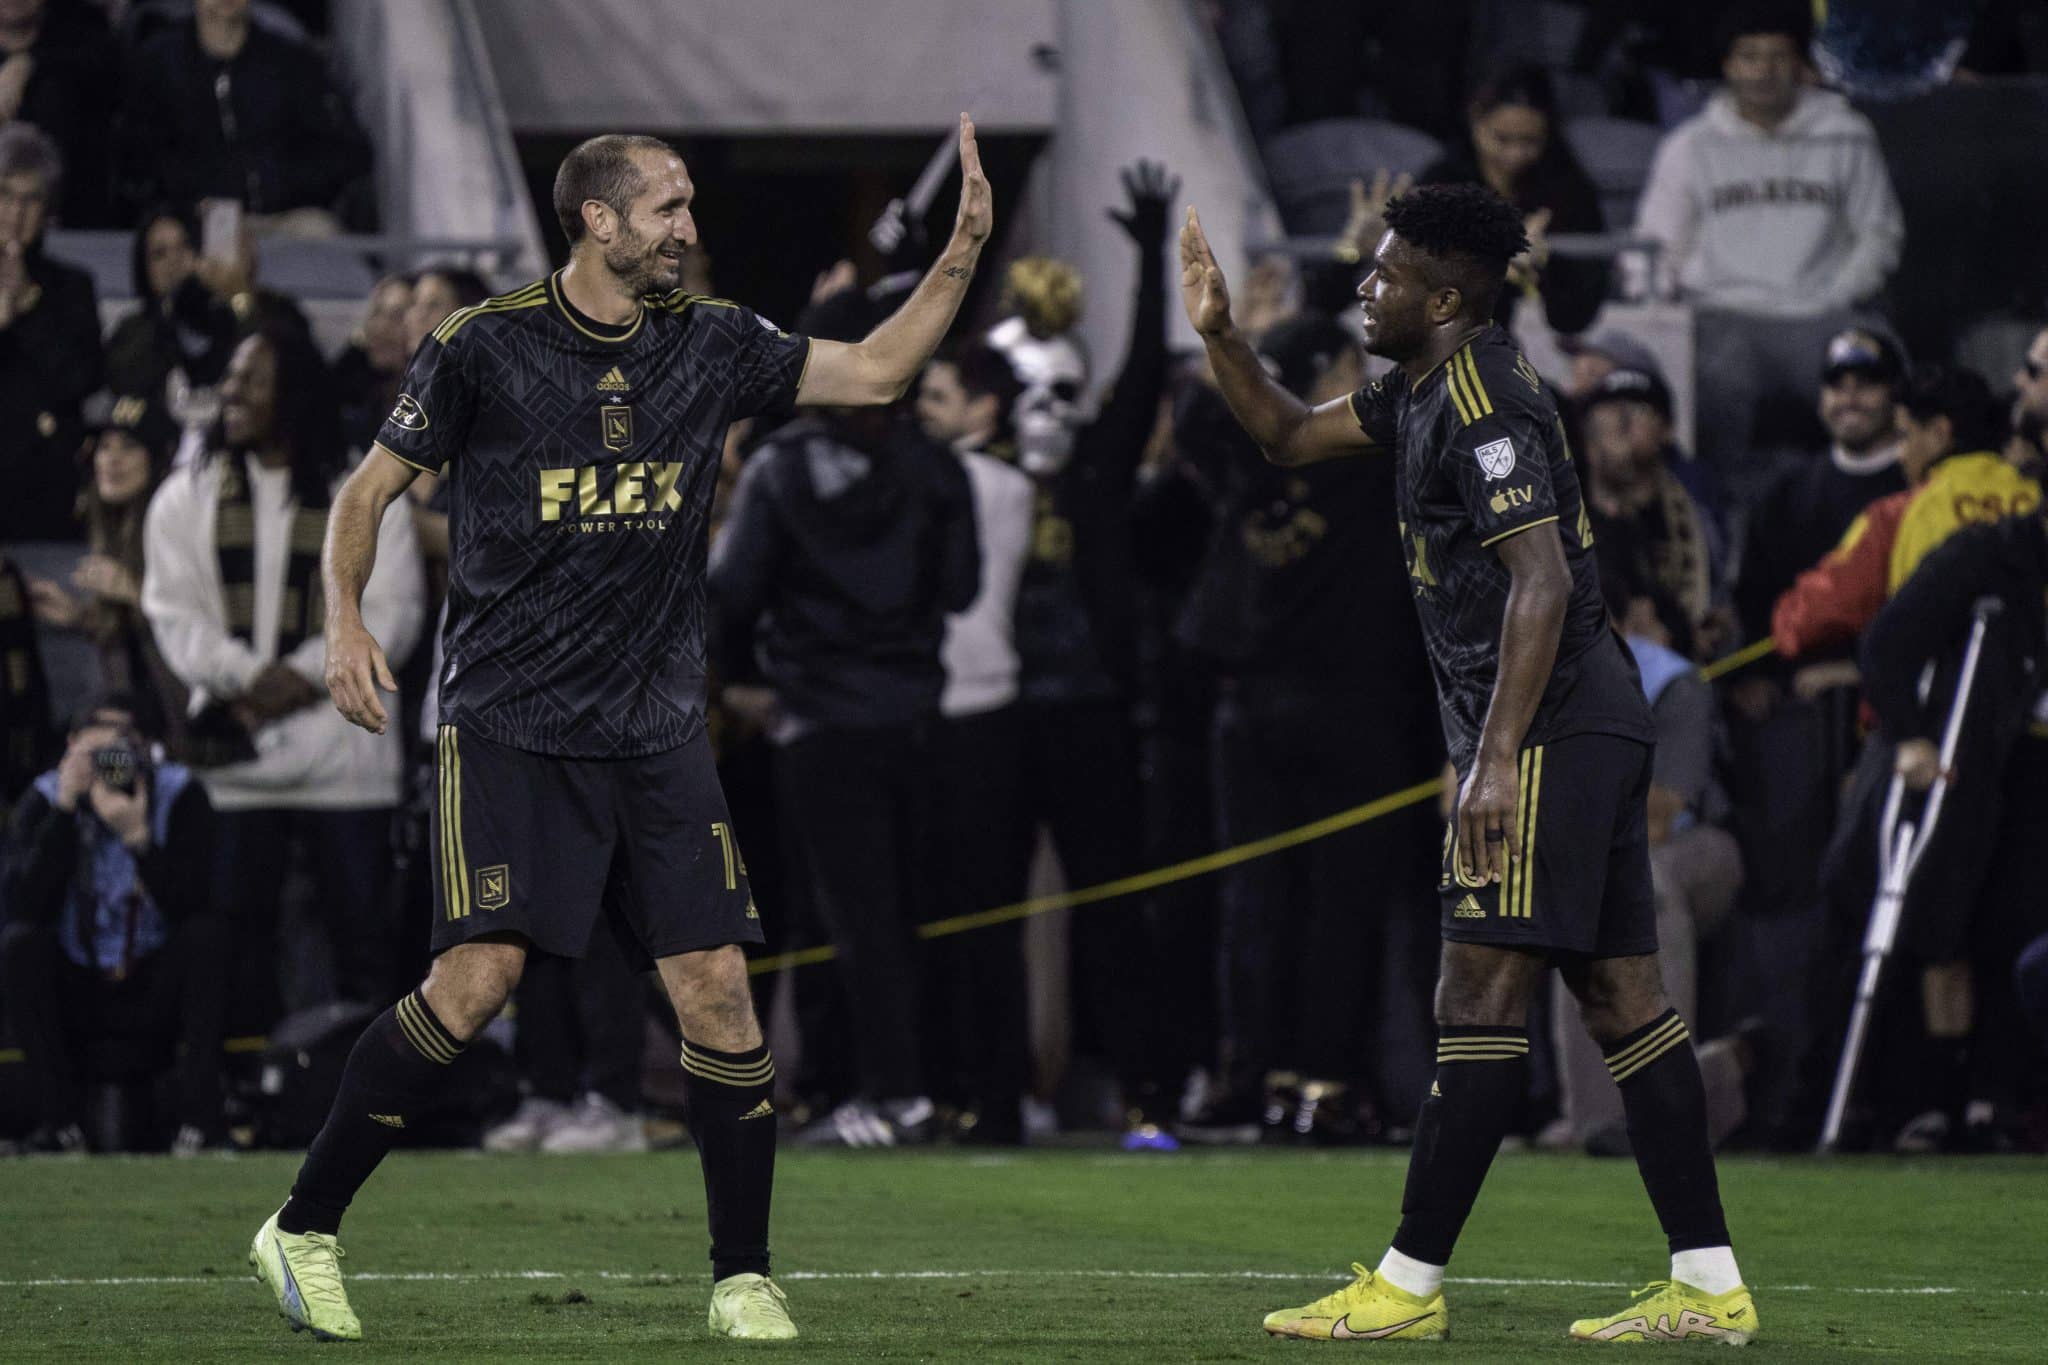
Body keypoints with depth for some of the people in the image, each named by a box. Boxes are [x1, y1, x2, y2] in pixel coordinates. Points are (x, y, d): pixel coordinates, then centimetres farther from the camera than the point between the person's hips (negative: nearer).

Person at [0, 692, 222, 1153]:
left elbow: (188, 904, -22)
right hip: (75, 992, 0)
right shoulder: (42, 802, -8)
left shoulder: (179, 795, -9)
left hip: (158, 991, 0)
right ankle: (61, 1120, -24)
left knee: (207, 931, -28)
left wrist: (138, 836, -35)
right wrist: (64, 812, -27)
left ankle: (199, 1117, -27)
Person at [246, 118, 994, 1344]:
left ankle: (745, 1281, 6)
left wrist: (963, 253, 2)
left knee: (718, 989, -5)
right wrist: (347, 622, -9)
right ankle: (303, 1230, -3)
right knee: (479, 979, -16)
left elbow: (874, 372, 13)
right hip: (511, 723, -4)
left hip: (659, 727, 4)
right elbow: (371, 489, 4)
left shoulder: (709, 342, 7)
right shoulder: (484, 346, -4)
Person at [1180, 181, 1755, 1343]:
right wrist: (1220, 334, 13)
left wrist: (1497, 756, -26)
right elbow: (1290, 434, 29)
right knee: (1623, 995, 6)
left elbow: (1542, 579, -22)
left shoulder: (1483, 398, -14)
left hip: (1549, 728, -10)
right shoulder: (1427, 387, 17)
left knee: (1483, 991, -8)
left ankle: (1410, 1286, -8)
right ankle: (1710, 1287, 4)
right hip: (1595, 723, 10)